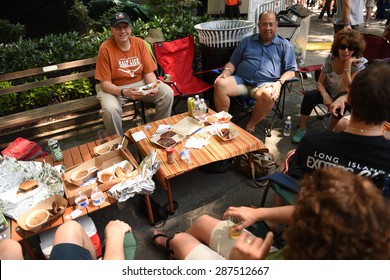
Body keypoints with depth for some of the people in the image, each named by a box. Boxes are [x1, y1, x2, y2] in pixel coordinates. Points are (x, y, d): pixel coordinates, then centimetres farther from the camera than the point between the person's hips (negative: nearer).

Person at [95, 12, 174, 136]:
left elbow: (148, 72, -2)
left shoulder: (139, 43, -5)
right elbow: (105, 83, -16)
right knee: (110, 109, -35)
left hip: (140, 83, 4)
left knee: (167, 93, -16)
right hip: (114, 88, -3)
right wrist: (123, 92, -34)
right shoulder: (105, 49, -16)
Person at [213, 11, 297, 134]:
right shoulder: (247, 41, 21)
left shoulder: (284, 45, 15)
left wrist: (279, 82, -12)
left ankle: (251, 125, -15)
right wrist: (226, 71, -4)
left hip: (264, 84, -2)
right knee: (220, 84, -28)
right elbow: (233, 62, 20)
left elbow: (291, 70, 9)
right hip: (241, 80, 2)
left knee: (268, 95, -39)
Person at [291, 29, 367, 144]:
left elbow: (346, 89, -29)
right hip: (329, 93, 3)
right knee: (309, 96, -25)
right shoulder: (330, 58, -10)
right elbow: (320, 83, -6)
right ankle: (301, 130, -12)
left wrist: (348, 64, -31)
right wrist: (325, 95, -26)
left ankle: (330, 131, -16)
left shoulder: (361, 63, -19)